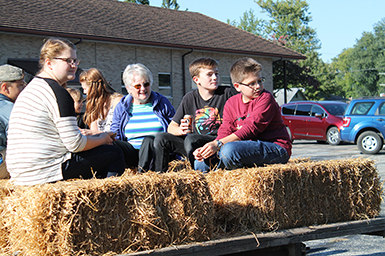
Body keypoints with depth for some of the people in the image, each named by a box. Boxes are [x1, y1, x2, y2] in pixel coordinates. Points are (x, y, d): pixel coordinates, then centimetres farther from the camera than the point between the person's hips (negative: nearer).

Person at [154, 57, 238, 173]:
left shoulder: (227, 93, 0)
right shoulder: (189, 99, 10)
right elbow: (171, 127, 12)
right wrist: (180, 130, -13)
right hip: (196, 145, 5)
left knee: (191, 139, -33)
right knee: (161, 138, -11)